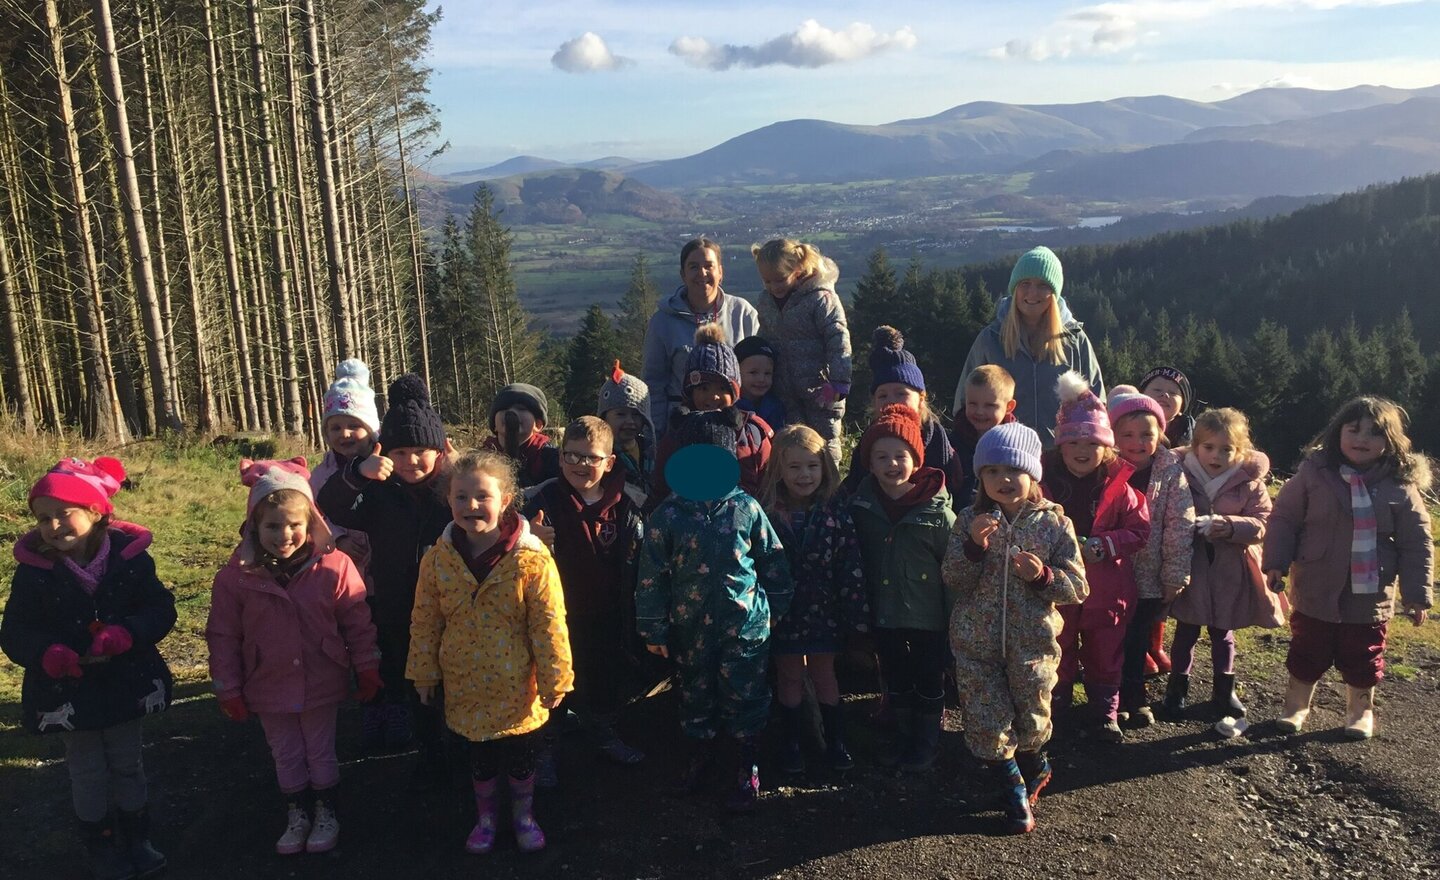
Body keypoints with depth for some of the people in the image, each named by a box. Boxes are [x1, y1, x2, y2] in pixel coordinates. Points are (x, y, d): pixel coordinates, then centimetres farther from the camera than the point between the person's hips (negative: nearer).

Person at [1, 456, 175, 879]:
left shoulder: (130, 558, -13)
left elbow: (161, 609, -10)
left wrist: (123, 636, -28)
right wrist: (51, 656, -29)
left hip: (125, 683, 1)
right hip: (67, 692, 0)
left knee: (128, 765, 17)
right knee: (87, 773, 14)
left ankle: (136, 840, 35)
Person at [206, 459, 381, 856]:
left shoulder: (334, 567, -17)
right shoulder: (236, 576, -13)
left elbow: (358, 622, -8)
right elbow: (223, 636, -4)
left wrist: (368, 669, -3)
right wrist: (228, 689, -1)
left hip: (321, 685, -1)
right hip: (268, 689, 2)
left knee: (321, 752, 16)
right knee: (286, 756, 18)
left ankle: (326, 813, 37)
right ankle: (297, 814, 39)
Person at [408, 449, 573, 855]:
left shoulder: (531, 559, -19)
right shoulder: (438, 558, -8)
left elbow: (549, 625, -14)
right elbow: (425, 622, 3)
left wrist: (554, 680, -9)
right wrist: (424, 672, 7)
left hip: (516, 685, -2)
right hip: (465, 684, 3)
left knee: (519, 754, 15)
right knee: (480, 756, 19)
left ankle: (523, 815, 40)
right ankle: (485, 817, 43)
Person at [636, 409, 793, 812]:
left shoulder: (746, 508, -6)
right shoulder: (667, 516, -8)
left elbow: (773, 562, 5)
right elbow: (652, 576, -4)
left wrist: (775, 607, 10)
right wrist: (653, 629, -1)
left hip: (745, 626, -1)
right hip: (690, 628, 1)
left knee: (744, 698, 6)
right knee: (695, 695, 17)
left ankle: (745, 770, 25)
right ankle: (698, 755, 40)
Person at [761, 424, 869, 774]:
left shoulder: (836, 512, -10)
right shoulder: (767, 514, -12)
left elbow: (852, 568, -8)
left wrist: (857, 617, -8)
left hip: (825, 611, 0)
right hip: (783, 614, 0)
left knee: (824, 674, 16)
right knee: (790, 678, 15)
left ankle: (835, 741, 33)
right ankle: (792, 743, 32)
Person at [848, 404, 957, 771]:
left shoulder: (936, 509, -17)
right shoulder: (862, 507, -6)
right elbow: (858, 561, 5)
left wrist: (955, 615, -10)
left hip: (928, 613, -3)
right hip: (884, 612, 3)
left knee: (929, 679, 14)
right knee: (895, 676, 20)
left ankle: (927, 738, 33)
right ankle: (900, 731, 39)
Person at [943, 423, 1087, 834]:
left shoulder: (1053, 523, -4)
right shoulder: (970, 521, -2)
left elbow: (1077, 587, -3)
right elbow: (953, 582, -5)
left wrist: (1043, 576, -22)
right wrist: (973, 547, -21)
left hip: (1032, 642, -1)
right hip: (976, 644, 1)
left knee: (1032, 723, 11)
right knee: (987, 724, 3)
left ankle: (1035, 768, 45)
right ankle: (1015, 794, 26)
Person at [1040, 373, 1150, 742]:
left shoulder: (1118, 486, -6)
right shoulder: (1045, 483, -6)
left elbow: (1139, 530, -6)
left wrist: (1101, 545, -19)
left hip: (1106, 589, 0)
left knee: (1104, 655, 15)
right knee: (1058, 653, 14)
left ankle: (1106, 713, 32)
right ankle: (1054, 708, 32)